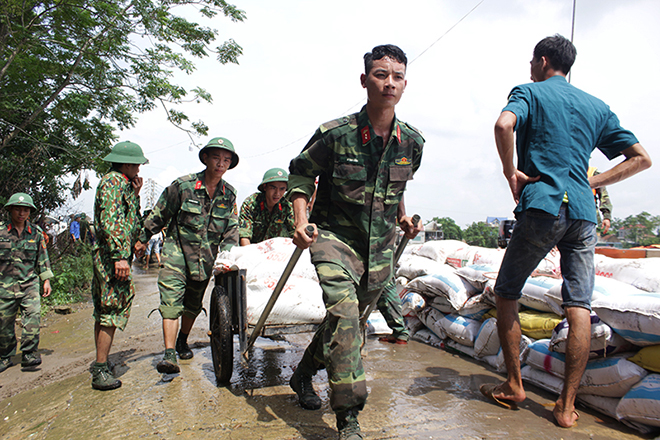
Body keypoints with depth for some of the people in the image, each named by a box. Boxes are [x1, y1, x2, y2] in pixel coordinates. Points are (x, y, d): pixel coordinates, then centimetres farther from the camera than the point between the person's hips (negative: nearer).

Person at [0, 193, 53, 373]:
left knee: (33, 315, -15)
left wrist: (46, 280, 9)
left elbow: (43, 258, 12)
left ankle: (28, 354, -7)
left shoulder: (36, 233, 5)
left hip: (30, 284, 0)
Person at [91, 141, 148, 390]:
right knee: (114, 308, -9)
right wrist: (120, 255, -27)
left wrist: (135, 195, 15)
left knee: (103, 311, 14)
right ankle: (101, 370, -5)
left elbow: (131, 222, 22)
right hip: (111, 254, -11)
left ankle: (100, 365, 25)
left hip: (106, 255, 11)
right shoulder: (113, 182, -9)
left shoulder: (123, 184, 21)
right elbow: (110, 221, -21)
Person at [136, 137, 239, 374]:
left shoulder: (229, 194, -2)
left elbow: (231, 230, 1)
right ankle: (169, 354, -14)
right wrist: (143, 239, 8)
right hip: (177, 249, -3)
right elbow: (159, 214, 0)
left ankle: (183, 341, 37)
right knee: (172, 300, -15)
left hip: (206, 257, 3)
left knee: (193, 304, 14)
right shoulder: (183, 185, -11)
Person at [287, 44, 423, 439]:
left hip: (380, 247, 5)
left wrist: (403, 217, 10)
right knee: (343, 315, -23)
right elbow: (301, 172, -1)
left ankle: (303, 375, 41)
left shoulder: (412, 142, -1)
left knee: (348, 321, 15)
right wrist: (301, 221, -12)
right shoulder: (335, 134, -14)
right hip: (335, 236, -4)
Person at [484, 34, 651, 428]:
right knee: (580, 307, 3)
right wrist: (594, 183, 16)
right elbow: (641, 159, 17)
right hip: (584, 214, 5)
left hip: (542, 207, -5)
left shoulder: (529, 92, 7)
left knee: (506, 295, 8)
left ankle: (514, 386, 13)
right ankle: (567, 406, 5)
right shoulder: (597, 106, 21)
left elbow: (504, 124, -18)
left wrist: (511, 173, -7)